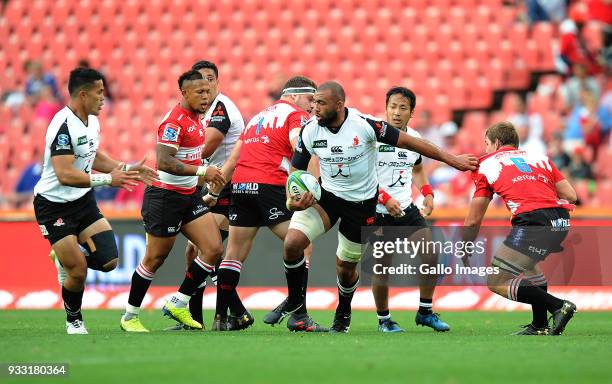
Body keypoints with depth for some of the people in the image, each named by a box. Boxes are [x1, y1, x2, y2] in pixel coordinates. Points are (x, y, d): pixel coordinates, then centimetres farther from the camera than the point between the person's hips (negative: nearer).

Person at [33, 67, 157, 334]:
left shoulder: (92, 121, 4)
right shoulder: (63, 126, -24)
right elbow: (65, 175, -32)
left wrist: (127, 170, 11)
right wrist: (107, 179, -33)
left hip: (83, 201, 8)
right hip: (54, 205, -8)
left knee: (108, 261, -3)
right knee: (78, 272, -8)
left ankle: (67, 257, 25)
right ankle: (74, 320, 17)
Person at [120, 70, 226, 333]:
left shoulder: (196, 118, 10)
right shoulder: (174, 121, -19)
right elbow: (164, 162, -30)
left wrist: (205, 177, 20)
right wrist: (200, 171, -33)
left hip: (189, 196, 8)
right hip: (164, 196, -8)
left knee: (214, 249, -3)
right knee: (155, 259, 1)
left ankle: (178, 304, 7)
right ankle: (130, 316, 16)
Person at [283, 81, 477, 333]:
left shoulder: (363, 125, -23)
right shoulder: (310, 131, -11)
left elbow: (407, 142, -15)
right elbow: (296, 170, 1)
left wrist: (451, 159, -12)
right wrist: (293, 200, -20)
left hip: (361, 203, -2)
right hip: (325, 195, 2)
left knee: (346, 268, 7)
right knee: (292, 242, -20)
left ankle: (343, 313, 42)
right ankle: (294, 300, 7)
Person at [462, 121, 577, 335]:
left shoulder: (487, 164, 16)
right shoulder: (539, 157, 27)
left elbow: (473, 220, 16)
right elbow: (571, 196, 19)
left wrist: (464, 254, 29)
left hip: (532, 223, -7)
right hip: (562, 222, 7)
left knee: (496, 282, 1)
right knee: (528, 264, 34)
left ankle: (558, 306, -10)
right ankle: (540, 326, 28)